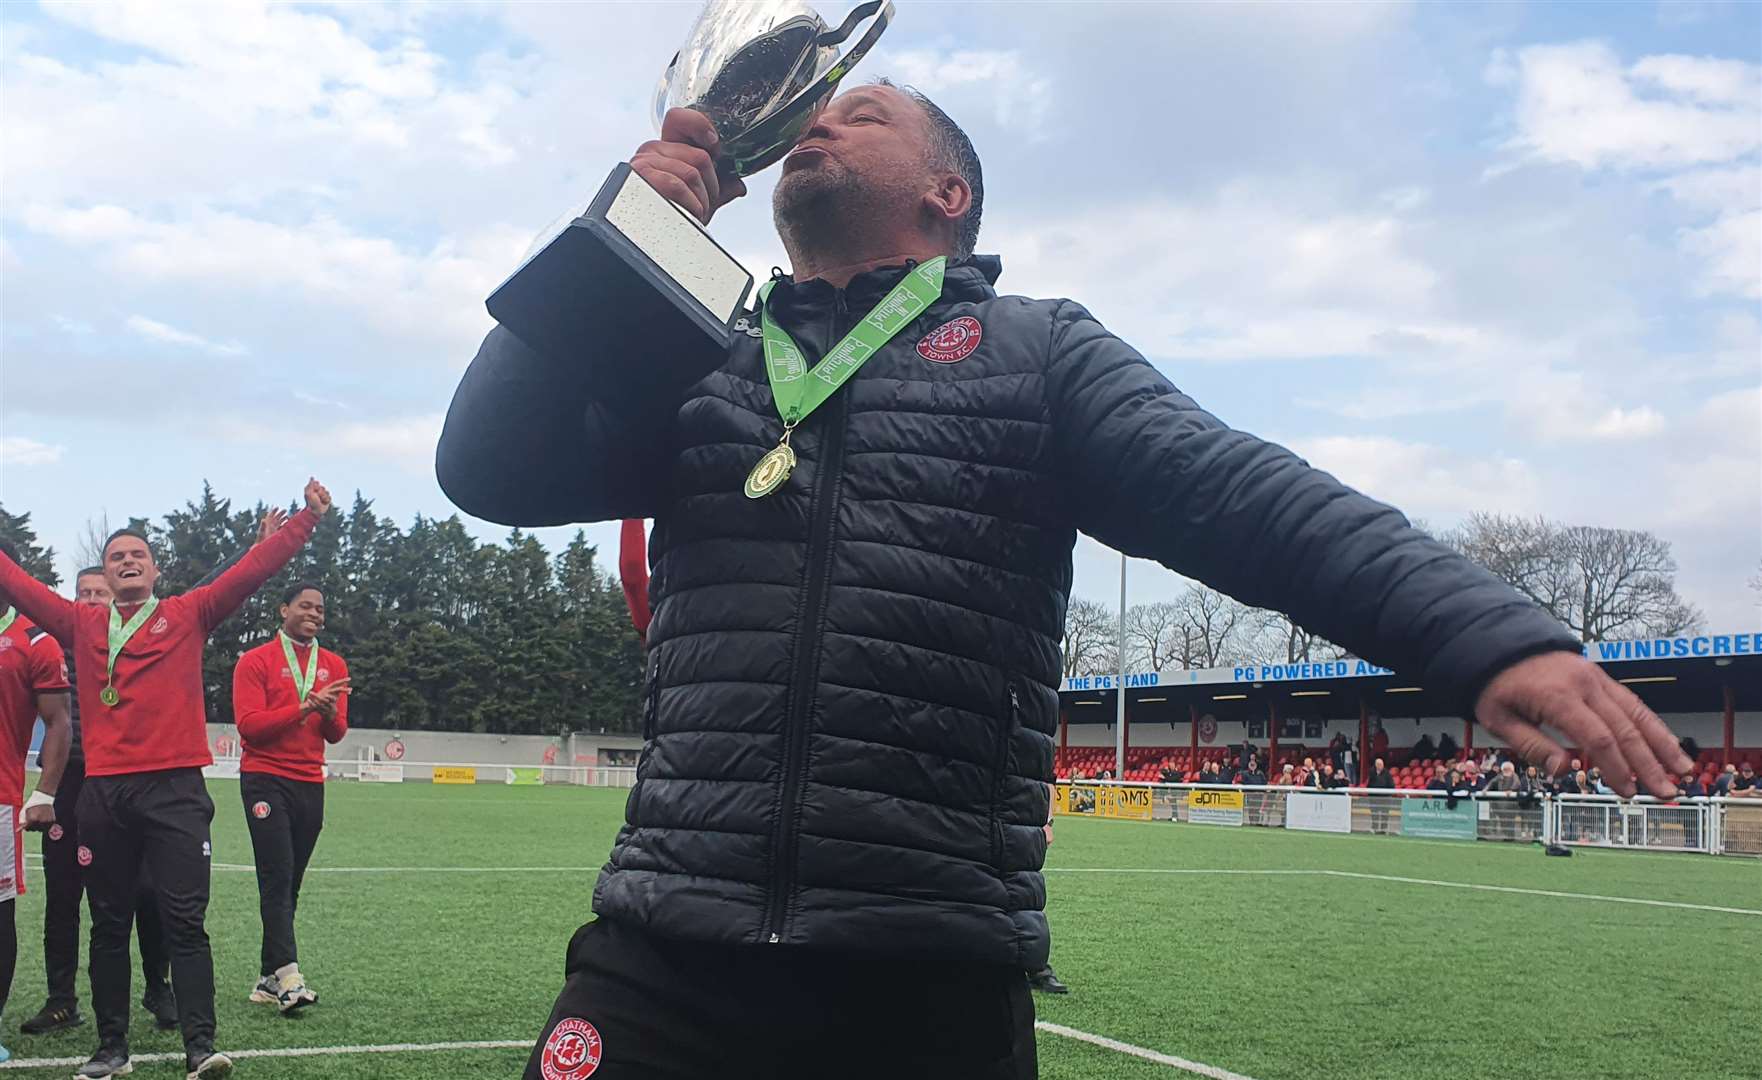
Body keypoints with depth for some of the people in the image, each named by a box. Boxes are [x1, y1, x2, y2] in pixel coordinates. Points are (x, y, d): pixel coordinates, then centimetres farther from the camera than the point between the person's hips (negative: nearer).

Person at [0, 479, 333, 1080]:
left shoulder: (187, 615, 8)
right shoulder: (82, 626, 14)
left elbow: (253, 571, 3)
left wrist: (306, 518, -1)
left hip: (174, 788, -3)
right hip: (102, 791, 3)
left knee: (184, 921, -7)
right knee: (109, 925, 10)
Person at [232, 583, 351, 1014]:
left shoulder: (334, 666, 13)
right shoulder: (256, 661, -2)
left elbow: (337, 733, 10)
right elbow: (249, 725, -12)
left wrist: (330, 713, -14)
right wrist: (304, 707, -20)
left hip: (310, 784, 5)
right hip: (266, 780, -5)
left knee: (289, 883, 7)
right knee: (278, 877, -12)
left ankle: (268, 979, 12)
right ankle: (288, 976, -16)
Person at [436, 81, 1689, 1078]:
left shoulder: (1037, 353, 8)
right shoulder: (692, 362, 16)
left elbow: (1243, 496, -5)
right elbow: (491, 470, 5)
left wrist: (1490, 632, -20)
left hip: (936, 961, -1)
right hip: (672, 946, 2)